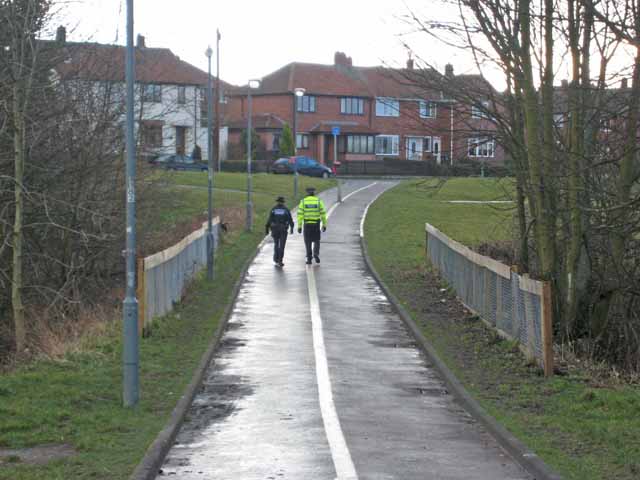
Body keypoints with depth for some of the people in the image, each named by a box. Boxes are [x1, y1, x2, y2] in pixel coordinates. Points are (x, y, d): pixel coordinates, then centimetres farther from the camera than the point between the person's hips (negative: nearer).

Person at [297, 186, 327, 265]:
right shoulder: (319, 201, -2)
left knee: (308, 242, 9)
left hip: (307, 224, 0)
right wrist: (324, 225, 5)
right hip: (316, 224, 0)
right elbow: (323, 214, -2)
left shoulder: (303, 201, -3)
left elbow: (300, 214, -6)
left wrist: (299, 226, -3)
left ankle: (309, 259, 7)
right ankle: (316, 254, -7)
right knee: (316, 241, 15)